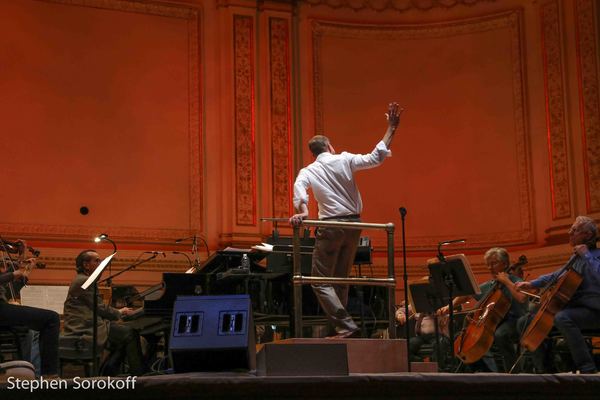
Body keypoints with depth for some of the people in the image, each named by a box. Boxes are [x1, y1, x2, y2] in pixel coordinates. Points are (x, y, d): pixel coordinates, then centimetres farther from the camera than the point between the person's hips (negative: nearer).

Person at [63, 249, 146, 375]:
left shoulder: (81, 280, 23)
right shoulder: (84, 281, -11)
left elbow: (96, 308, 20)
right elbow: (100, 308, -13)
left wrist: (118, 312, 11)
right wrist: (119, 312, 4)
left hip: (85, 326, 11)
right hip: (84, 329, -11)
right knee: (131, 334, -14)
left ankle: (108, 373, 7)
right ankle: (138, 374, -10)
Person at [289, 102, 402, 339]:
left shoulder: (308, 171, 1)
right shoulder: (344, 160, 2)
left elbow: (299, 187, -21)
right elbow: (375, 159, -8)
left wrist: (303, 211, -35)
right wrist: (391, 129, -3)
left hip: (331, 227, -4)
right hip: (353, 224, 4)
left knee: (321, 281, 0)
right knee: (340, 279, 16)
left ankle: (346, 326, -13)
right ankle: (340, 326, 17)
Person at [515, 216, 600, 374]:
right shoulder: (576, 257, 15)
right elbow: (556, 276, 25)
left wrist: (586, 255, -25)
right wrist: (532, 284, 14)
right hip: (576, 307, 10)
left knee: (562, 318, -38)